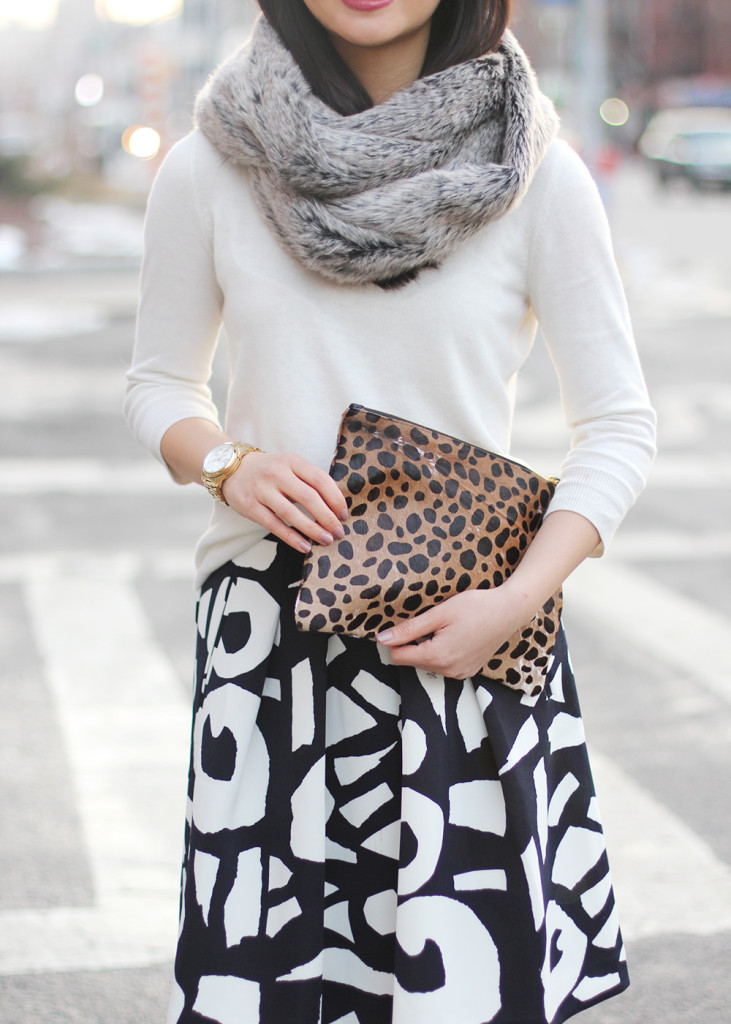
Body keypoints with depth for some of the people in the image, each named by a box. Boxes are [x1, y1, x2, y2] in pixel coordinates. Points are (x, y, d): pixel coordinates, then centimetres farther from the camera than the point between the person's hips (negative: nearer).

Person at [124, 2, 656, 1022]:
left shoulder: (535, 174, -1)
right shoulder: (208, 171, 2)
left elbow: (619, 426, 2)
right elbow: (159, 384, 14)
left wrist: (517, 601, -11)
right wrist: (229, 464, -8)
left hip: (468, 633, -1)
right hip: (268, 617, 1)